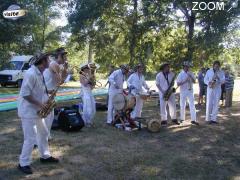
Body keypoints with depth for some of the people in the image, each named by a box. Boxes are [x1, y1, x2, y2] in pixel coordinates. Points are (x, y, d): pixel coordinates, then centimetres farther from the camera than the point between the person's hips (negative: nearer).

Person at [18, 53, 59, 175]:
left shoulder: (40, 73, 7)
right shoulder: (31, 74, -23)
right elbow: (25, 94, -26)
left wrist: (48, 93, 2)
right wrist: (40, 104, -21)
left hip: (37, 110, 10)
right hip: (28, 111, -10)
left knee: (43, 133, 18)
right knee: (31, 138, -4)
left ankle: (45, 156, 33)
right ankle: (23, 164, 12)